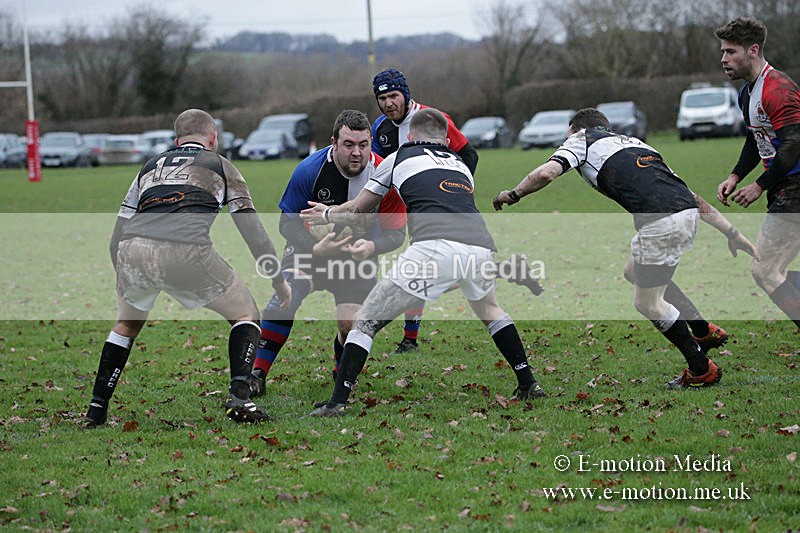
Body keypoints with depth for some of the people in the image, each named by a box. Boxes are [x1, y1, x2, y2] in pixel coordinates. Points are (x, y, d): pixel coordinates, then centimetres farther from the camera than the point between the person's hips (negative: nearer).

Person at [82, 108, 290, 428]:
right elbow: (252, 230, 16)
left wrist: (123, 280, 41)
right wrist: (279, 282, 23)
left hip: (132, 253, 4)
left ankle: (96, 411, 27)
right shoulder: (220, 165, 23)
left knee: (126, 324, 32)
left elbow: (116, 237, 28)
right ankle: (239, 397, 0)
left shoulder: (150, 166, 32)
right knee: (245, 314, 18)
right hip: (187, 252, -4)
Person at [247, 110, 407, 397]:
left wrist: (372, 247, -35)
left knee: (351, 324, -13)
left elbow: (396, 232, -13)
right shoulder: (310, 170, -23)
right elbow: (287, 222, -14)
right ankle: (258, 374, -20)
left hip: (359, 252, 1)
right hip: (311, 245, 0)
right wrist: (315, 247, -32)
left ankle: (342, 371, 24)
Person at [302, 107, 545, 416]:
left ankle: (336, 403, -5)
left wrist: (327, 214, 54)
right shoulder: (460, 165, 33)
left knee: (367, 321, 5)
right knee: (490, 310, 35)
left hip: (434, 247, -4)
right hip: (481, 246, 4)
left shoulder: (400, 157, 23)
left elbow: (358, 210, 33)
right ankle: (528, 384, 33)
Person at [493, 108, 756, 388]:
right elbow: (693, 196, 28)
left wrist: (513, 194, 16)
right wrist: (732, 232, 27)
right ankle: (705, 332, 32)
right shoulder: (632, 142, 34)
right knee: (634, 270, 30)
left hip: (660, 222, -8)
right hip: (687, 212, 8)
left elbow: (546, 173, -2)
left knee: (647, 302, 10)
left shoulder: (582, 140, 17)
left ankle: (702, 370, 16)